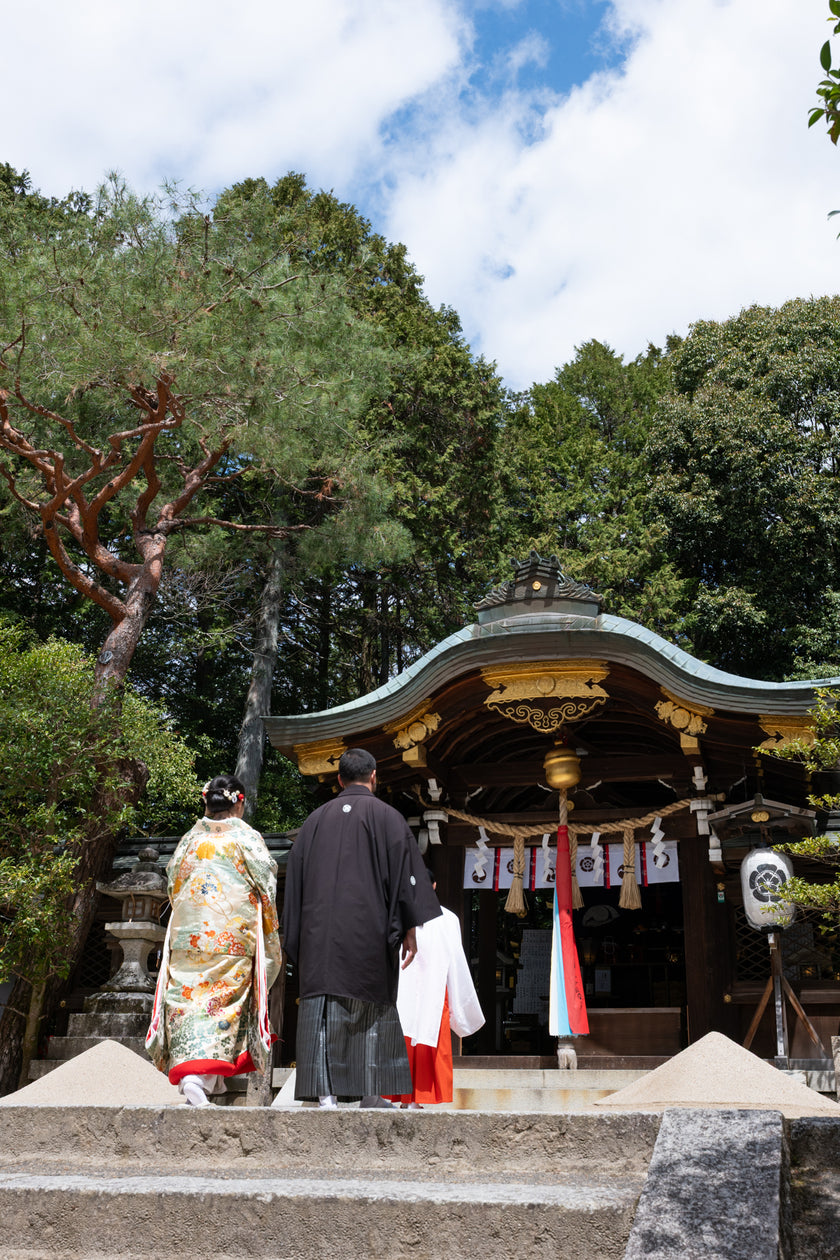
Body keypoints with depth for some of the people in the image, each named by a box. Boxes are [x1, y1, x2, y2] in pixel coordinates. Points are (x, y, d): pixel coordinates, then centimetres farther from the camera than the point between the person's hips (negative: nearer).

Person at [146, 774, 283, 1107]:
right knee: (224, 998, -2)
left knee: (188, 997, 6)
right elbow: (266, 886, 0)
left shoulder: (189, 839, 10)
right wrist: (270, 932, 13)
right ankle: (206, 1074, -14)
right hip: (232, 938, -3)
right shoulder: (247, 838, -1)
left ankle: (186, 1066, -2)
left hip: (187, 934, 3)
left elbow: (173, 886, 17)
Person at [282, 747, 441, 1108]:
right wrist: (410, 928, -2)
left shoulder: (316, 820, 13)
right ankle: (371, 1093, 9)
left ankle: (325, 1093, -7)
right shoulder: (387, 817, 2)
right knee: (373, 1004, 7)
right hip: (369, 928, -2)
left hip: (320, 929, 3)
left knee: (323, 1006, 0)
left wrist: (296, 939, 17)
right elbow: (405, 872, -5)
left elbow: (295, 879, 13)